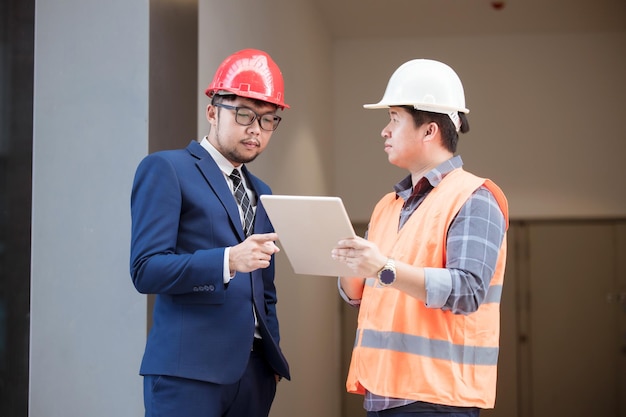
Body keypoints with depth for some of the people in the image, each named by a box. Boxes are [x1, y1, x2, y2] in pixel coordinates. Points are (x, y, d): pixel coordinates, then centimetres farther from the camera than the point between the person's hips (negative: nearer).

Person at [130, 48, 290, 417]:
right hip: (189, 369, -6)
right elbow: (147, 270, -11)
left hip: (253, 371, 6)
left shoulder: (261, 193, 20)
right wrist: (228, 260, -24)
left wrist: (272, 358, 10)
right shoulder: (165, 169, -1)